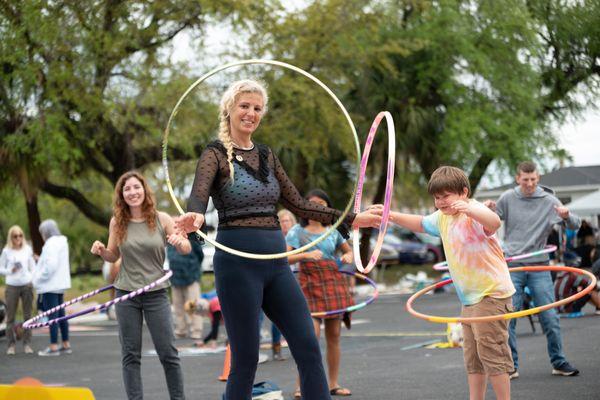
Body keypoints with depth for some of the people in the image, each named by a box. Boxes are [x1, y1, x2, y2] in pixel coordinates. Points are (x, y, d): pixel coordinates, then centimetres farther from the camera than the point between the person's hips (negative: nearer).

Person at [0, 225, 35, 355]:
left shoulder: (27, 249, 4)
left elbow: (32, 268, 11)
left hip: (27, 285, 1)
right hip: (12, 286, -1)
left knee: (27, 315, 2)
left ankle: (27, 344, 6)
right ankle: (11, 344, 5)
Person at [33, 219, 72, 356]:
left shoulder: (51, 244, -15)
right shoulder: (62, 242, 14)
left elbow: (51, 264, -23)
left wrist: (39, 279, -14)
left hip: (50, 286, -10)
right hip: (60, 283, 10)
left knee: (52, 316, -7)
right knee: (61, 315, 14)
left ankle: (53, 347, -5)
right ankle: (66, 345, 18)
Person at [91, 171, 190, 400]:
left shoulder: (161, 219, -4)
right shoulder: (117, 222, 0)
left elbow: (186, 249, 3)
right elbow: (114, 256, 12)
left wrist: (180, 243, -20)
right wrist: (101, 251, -9)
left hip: (156, 294, -1)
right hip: (126, 294, 1)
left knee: (168, 353, 1)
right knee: (130, 355, 4)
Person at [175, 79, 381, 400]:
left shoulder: (266, 155, 16)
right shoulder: (216, 154, -2)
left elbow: (298, 205, 18)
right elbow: (198, 194, -21)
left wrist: (349, 219, 14)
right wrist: (195, 217, -45)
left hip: (276, 261, 6)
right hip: (238, 261, -6)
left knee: (309, 349, -1)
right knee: (246, 360, -3)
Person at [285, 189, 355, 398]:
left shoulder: (332, 232, 12)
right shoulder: (297, 231, 0)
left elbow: (348, 250, 24)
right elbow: (284, 257, -10)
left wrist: (348, 257, 0)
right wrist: (306, 255, -25)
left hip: (334, 284, 4)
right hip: (310, 286, -4)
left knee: (334, 335, 6)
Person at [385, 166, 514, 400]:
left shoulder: (474, 211, -17)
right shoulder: (442, 217, 11)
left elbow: (494, 222, -39)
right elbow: (421, 224, 26)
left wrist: (470, 210, -59)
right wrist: (392, 216, 10)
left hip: (492, 294, -10)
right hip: (469, 298, 10)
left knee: (491, 352, -9)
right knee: (472, 358, 14)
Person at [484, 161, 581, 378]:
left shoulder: (548, 201, -2)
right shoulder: (508, 198, 0)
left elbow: (574, 225, -3)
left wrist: (567, 216, -26)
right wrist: (488, 209, -11)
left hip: (539, 266, 0)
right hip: (512, 266, 0)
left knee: (550, 318, 1)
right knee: (507, 319, -2)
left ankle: (559, 362, 12)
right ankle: (511, 366, 7)